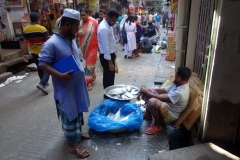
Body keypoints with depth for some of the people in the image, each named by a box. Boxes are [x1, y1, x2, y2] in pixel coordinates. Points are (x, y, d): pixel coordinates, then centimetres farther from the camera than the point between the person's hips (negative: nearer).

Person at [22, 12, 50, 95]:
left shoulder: (25, 29, 0)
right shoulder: (42, 28, -14)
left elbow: (25, 42, 2)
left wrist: (25, 53, 7)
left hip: (34, 52, 5)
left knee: (40, 68, 20)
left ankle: (44, 82, 33)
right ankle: (42, 84, -11)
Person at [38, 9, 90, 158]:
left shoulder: (72, 40, 5)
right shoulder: (51, 43, -21)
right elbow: (43, 63, -19)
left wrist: (81, 72, 13)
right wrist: (60, 75, -29)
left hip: (77, 85, 8)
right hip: (65, 88, -8)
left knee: (78, 110, 22)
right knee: (69, 114, 5)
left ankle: (77, 132, 44)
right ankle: (73, 144, 22)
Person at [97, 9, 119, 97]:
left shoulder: (108, 24, 6)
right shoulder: (104, 28, -25)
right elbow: (105, 47, -26)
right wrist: (110, 62, -23)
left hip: (110, 54, 10)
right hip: (106, 56, -10)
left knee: (111, 75, 20)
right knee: (108, 76, 4)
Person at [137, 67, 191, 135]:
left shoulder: (180, 92, -32)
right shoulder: (178, 84, -2)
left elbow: (161, 98, -30)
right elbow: (162, 90, 3)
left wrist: (146, 92, -18)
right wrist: (146, 91, -8)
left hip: (170, 115, -9)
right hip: (166, 105, 9)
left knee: (152, 102, -37)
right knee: (148, 90, 1)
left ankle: (157, 125, -10)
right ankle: (148, 114, 16)